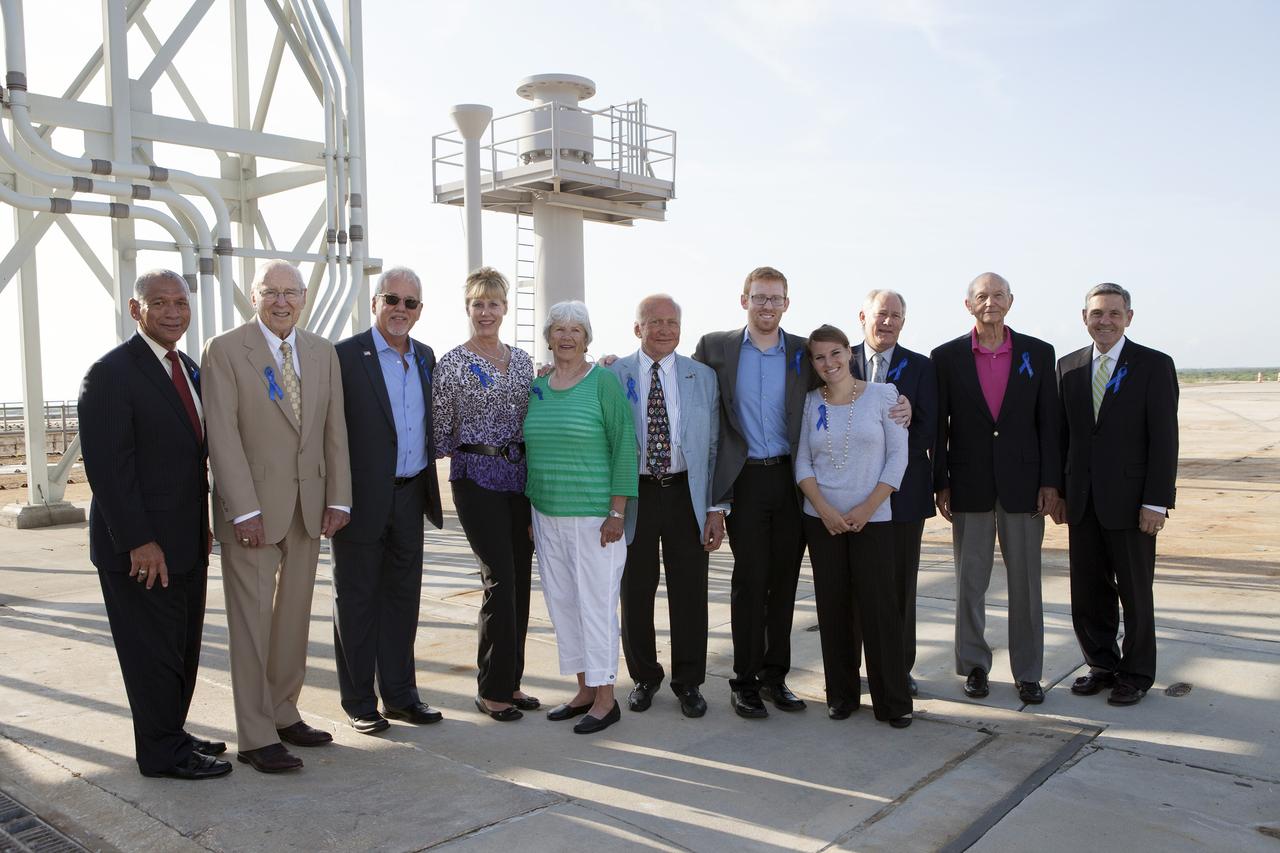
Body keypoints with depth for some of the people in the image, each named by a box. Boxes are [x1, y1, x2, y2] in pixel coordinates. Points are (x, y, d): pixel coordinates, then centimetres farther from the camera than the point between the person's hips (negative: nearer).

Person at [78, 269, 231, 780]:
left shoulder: (189, 370, 11)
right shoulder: (111, 373, -14)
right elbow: (106, 465, -19)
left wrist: (202, 524, 13)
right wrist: (138, 541, -21)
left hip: (186, 541, 8)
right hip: (142, 546, -8)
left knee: (183, 648, 16)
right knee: (153, 651, 4)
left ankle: (171, 735, 31)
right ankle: (162, 753, 18)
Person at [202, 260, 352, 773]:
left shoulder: (323, 353, 10)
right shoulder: (224, 350, -5)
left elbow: (334, 430, 9)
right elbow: (223, 436, -11)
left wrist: (338, 498, 1)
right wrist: (244, 511, -17)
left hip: (309, 508, 5)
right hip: (252, 508, -5)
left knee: (294, 617, 12)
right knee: (252, 621, 1)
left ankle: (284, 714, 26)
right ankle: (256, 736, 10)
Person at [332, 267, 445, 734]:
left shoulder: (425, 357, 10)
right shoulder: (346, 356, -10)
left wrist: (428, 487, 12)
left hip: (411, 497, 6)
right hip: (364, 499, -6)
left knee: (402, 597, 14)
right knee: (357, 599, 7)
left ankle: (399, 693, 26)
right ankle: (359, 701, 20)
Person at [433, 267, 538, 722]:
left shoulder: (522, 359, 11)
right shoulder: (451, 364, -4)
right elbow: (440, 435, -1)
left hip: (520, 476, 6)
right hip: (477, 478, -5)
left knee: (520, 579, 8)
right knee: (500, 579, -7)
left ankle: (510, 680, 22)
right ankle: (492, 689, 8)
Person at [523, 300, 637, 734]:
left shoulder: (603, 381, -7)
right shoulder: (537, 387, 10)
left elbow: (624, 445, -10)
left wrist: (617, 512, -14)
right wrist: (531, 510, 13)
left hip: (593, 516, -6)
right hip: (547, 516, 6)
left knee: (596, 603, 0)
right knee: (561, 603, 11)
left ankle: (605, 698, 12)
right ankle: (585, 690, 25)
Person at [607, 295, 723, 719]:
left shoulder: (703, 377, 4)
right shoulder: (612, 375, -1)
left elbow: (714, 446, 3)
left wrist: (716, 508, -3)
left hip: (687, 495, 1)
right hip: (634, 496, 0)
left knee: (690, 593, 7)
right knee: (636, 592, 11)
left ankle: (688, 681, 24)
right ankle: (644, 677, 30)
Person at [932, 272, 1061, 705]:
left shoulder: (1038, 353, 3)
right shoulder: (947, 357, 1)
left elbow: (1049, 421, 3)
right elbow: (938, 427, 1)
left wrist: (1051, 482, -3)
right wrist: (941, 485, -2)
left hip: (1023, 484, 0)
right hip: (969, 486, 0)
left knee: (1025, 582, 7)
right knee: (969, 581, 8)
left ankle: (1028, 672, 19)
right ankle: (974, 666, 21)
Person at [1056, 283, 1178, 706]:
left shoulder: (1155, 366, -5)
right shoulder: (1068, 366, 8)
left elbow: (1164, 439, -9)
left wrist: (1156, 502, -14)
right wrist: (1058, 490, 7)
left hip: (1130, 502, -4)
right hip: (1082, 501, 4)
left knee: (1135, 592, 8)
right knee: (1088, 592, 11)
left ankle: (1136, 674, 23)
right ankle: (1102, 665, 27)